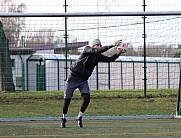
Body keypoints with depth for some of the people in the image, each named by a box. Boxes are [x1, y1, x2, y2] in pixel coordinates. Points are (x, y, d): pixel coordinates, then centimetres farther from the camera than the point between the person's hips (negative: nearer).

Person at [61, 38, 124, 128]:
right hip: (73, 78, -4)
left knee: (87, 99, -15)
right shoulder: (87, 50, -13)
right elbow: (98, 51, -29)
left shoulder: (98, 56, 3)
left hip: (83, 80, 4)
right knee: (67, 100, -4)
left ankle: (79, 117, 5)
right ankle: (64, 119, 17)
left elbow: (110, 59, -4)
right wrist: (112, 45, -34)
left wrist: (119, 53, -20)